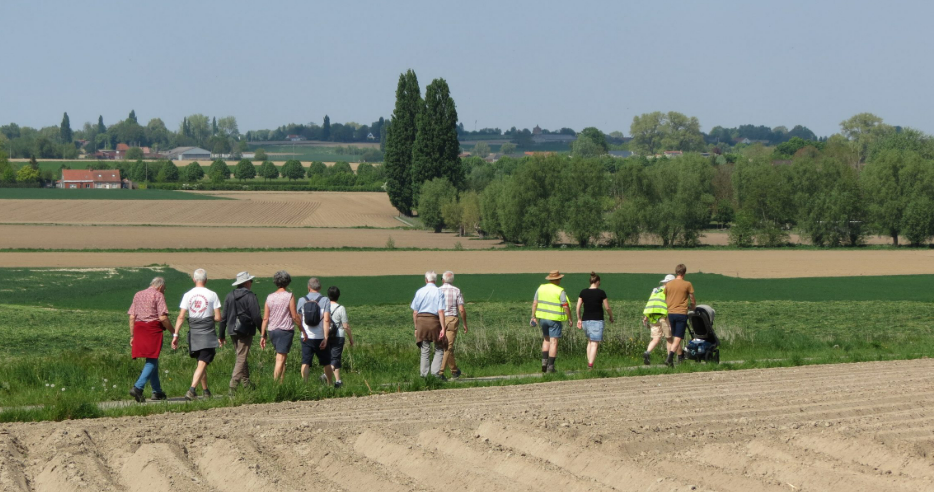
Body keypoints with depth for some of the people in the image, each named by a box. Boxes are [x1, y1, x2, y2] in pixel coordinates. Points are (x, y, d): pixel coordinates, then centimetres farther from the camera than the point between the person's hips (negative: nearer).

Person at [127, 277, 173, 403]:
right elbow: (163, 317, -11)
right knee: (152, 361, -6)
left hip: (139, 330, 7)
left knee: (152, 360, 16)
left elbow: (132, 317, 11)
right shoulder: (158, 295, -3)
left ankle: (157, 391, 19)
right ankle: (138, 387, -22)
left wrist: (132, 336, 14)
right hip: (153, 329, -7)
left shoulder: (138, 295, 16)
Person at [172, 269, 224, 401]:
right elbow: (218, 318, -5)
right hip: (208, 335, -3)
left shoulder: (188, 295, 1)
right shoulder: (212, 295, -5)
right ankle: (191, 390, -22)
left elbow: (181, 317, -4)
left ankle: (205, 390, 26)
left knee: (201, 364, 18)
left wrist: (175, 335, -2)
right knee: (202, 364, -7)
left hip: (193, 334, 3)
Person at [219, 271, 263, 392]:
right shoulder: (250, 296, -10)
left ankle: (246, 382, 21)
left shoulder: (229, 296, 8)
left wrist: (222, 335, 13)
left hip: (233, 332, 6)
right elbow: (256, 317, -12)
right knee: (241, 358, -6)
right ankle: (233, 384, -15)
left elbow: (223, 317, 9)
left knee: (242, 356, 17)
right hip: (246, 332, -6)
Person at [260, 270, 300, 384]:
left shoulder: (270, 297, 5)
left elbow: (265, 318, 4)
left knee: (282, 357, 19)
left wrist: (262, 336, 6)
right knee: (280, 359, -6)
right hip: (285, 330, -5)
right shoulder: (289, 296, -8)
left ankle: (281, 382, 16)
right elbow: (295, 316, -9)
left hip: (272, 331, 5)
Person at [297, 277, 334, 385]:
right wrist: (326, 338, -13)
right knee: (326, 362, 14)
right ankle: (330, 384, 24)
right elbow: (326, 320, -12)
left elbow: (299, 319, 11)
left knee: (305, 363, 0)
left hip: (306, 337, 1)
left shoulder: (302, 300, 3)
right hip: (320, 337, -1)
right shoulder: (325, 300, -4)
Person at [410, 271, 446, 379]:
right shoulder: (439, 292, -4)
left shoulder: (419, 292, 6)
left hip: (421, 321, 3)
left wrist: (416, 327, 13)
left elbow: (415, 312, 6)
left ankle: (424, 374, 7)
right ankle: (436, 370, -5)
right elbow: (441, 311, -10)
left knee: (425, 350, 8)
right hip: (434, 320, -3)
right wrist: (443, 328, -11)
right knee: (439, 349, 8)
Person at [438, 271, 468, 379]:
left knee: (447, 346, 14)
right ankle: (440, 372, -11)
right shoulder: (457, 291, -1)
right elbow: (461, 310, -7)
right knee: (448, 347, -3)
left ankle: (454, 370, 23)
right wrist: (465, 324, 4)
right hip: (452, 320, -2)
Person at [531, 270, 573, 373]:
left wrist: (533, 316, 11)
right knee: (553, 342, -1)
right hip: (555, 319, -5)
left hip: (542, 318, 5)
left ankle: (544, 361, 9)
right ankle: (550, 367, -3)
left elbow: (534, 303, 4)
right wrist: (570, 318, -1)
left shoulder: (541, 288, 4)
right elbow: (566, 307, -13)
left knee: (546, 339, 21)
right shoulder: (560, 291, -10)